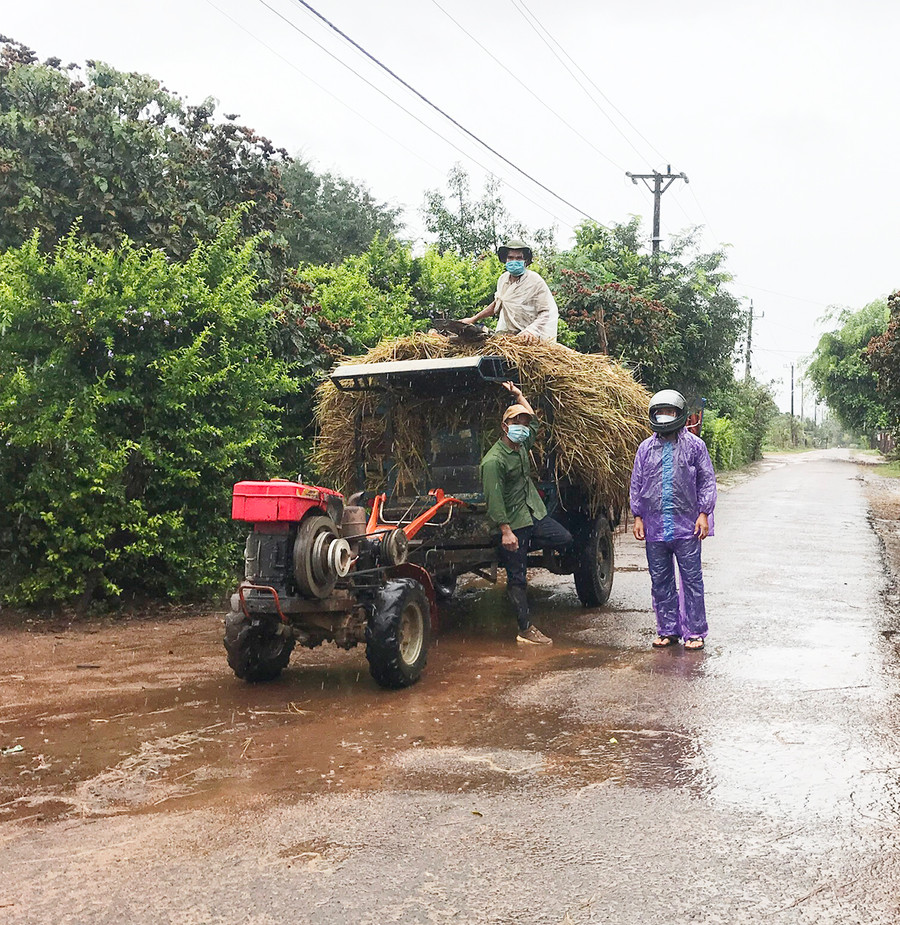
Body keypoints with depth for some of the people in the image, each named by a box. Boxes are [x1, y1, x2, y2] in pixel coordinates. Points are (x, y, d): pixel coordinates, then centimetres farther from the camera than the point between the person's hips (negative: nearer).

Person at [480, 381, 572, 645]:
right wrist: (506, 531, -24)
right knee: (517, 578, -3)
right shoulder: (493, 460, -18)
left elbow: (534, 421, 28)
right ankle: (526, 630, 2)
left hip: (534, 515, 8)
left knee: (565, 538, 3)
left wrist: (519, 396, 20)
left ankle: (523, 547, 16)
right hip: (513, 523, -8)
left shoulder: (522, 446, 8)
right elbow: (494, 499, -21)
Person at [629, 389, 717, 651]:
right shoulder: (646, 448, 9)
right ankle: (668, 630, 19)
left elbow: (707, 481, 3)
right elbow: (636, 484, 13)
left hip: (687, 526, -3)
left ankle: (694, 632, 8)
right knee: (660, 581, 8)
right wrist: (638, 516, 6)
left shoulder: (694, 445, 2)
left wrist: (704, 514, -5)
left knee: (692, 579, 0)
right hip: (655, 527, 3)